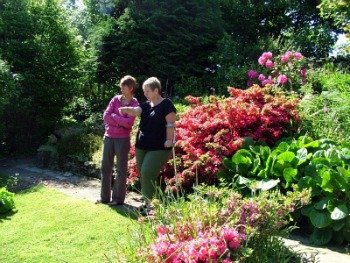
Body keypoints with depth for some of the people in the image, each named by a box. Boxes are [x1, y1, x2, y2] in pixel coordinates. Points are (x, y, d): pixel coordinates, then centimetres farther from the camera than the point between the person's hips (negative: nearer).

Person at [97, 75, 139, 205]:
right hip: (108, 137, 4)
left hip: (122, 139, -4)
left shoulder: (135, 104, -4)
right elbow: (106, 116, -3)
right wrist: (121, 121, -11)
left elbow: (129, 123, -16)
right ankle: (105, 197, 20)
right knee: (105, 167, 9)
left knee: (121, 169, 3)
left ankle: (118, 198, 13)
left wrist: (114, 116, -8)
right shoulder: (116, 99, 6)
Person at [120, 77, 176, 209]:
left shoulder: (166, 104, -6)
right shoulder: (146, 105, 14)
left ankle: (151, 204, -4)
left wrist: (169, 140, -18)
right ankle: (147, 203, 23)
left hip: (159, 148, -8)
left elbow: (171, 123, -11)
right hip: (142, 146, 8)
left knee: (147, 173, -15)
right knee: (143, 174, 10)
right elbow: (136, 111, -5)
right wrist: (126, 109, -25)